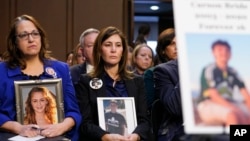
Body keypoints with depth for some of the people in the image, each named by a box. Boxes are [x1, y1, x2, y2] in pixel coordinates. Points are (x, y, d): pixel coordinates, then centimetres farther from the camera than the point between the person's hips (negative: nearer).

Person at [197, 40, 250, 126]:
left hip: (229, 104, 7)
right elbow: (213, 95, -16)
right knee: (233, 115, -35)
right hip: (208, 105, -7)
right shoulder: (208, 70, -8)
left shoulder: (233, 72, 10)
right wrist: (233, 108, -25)